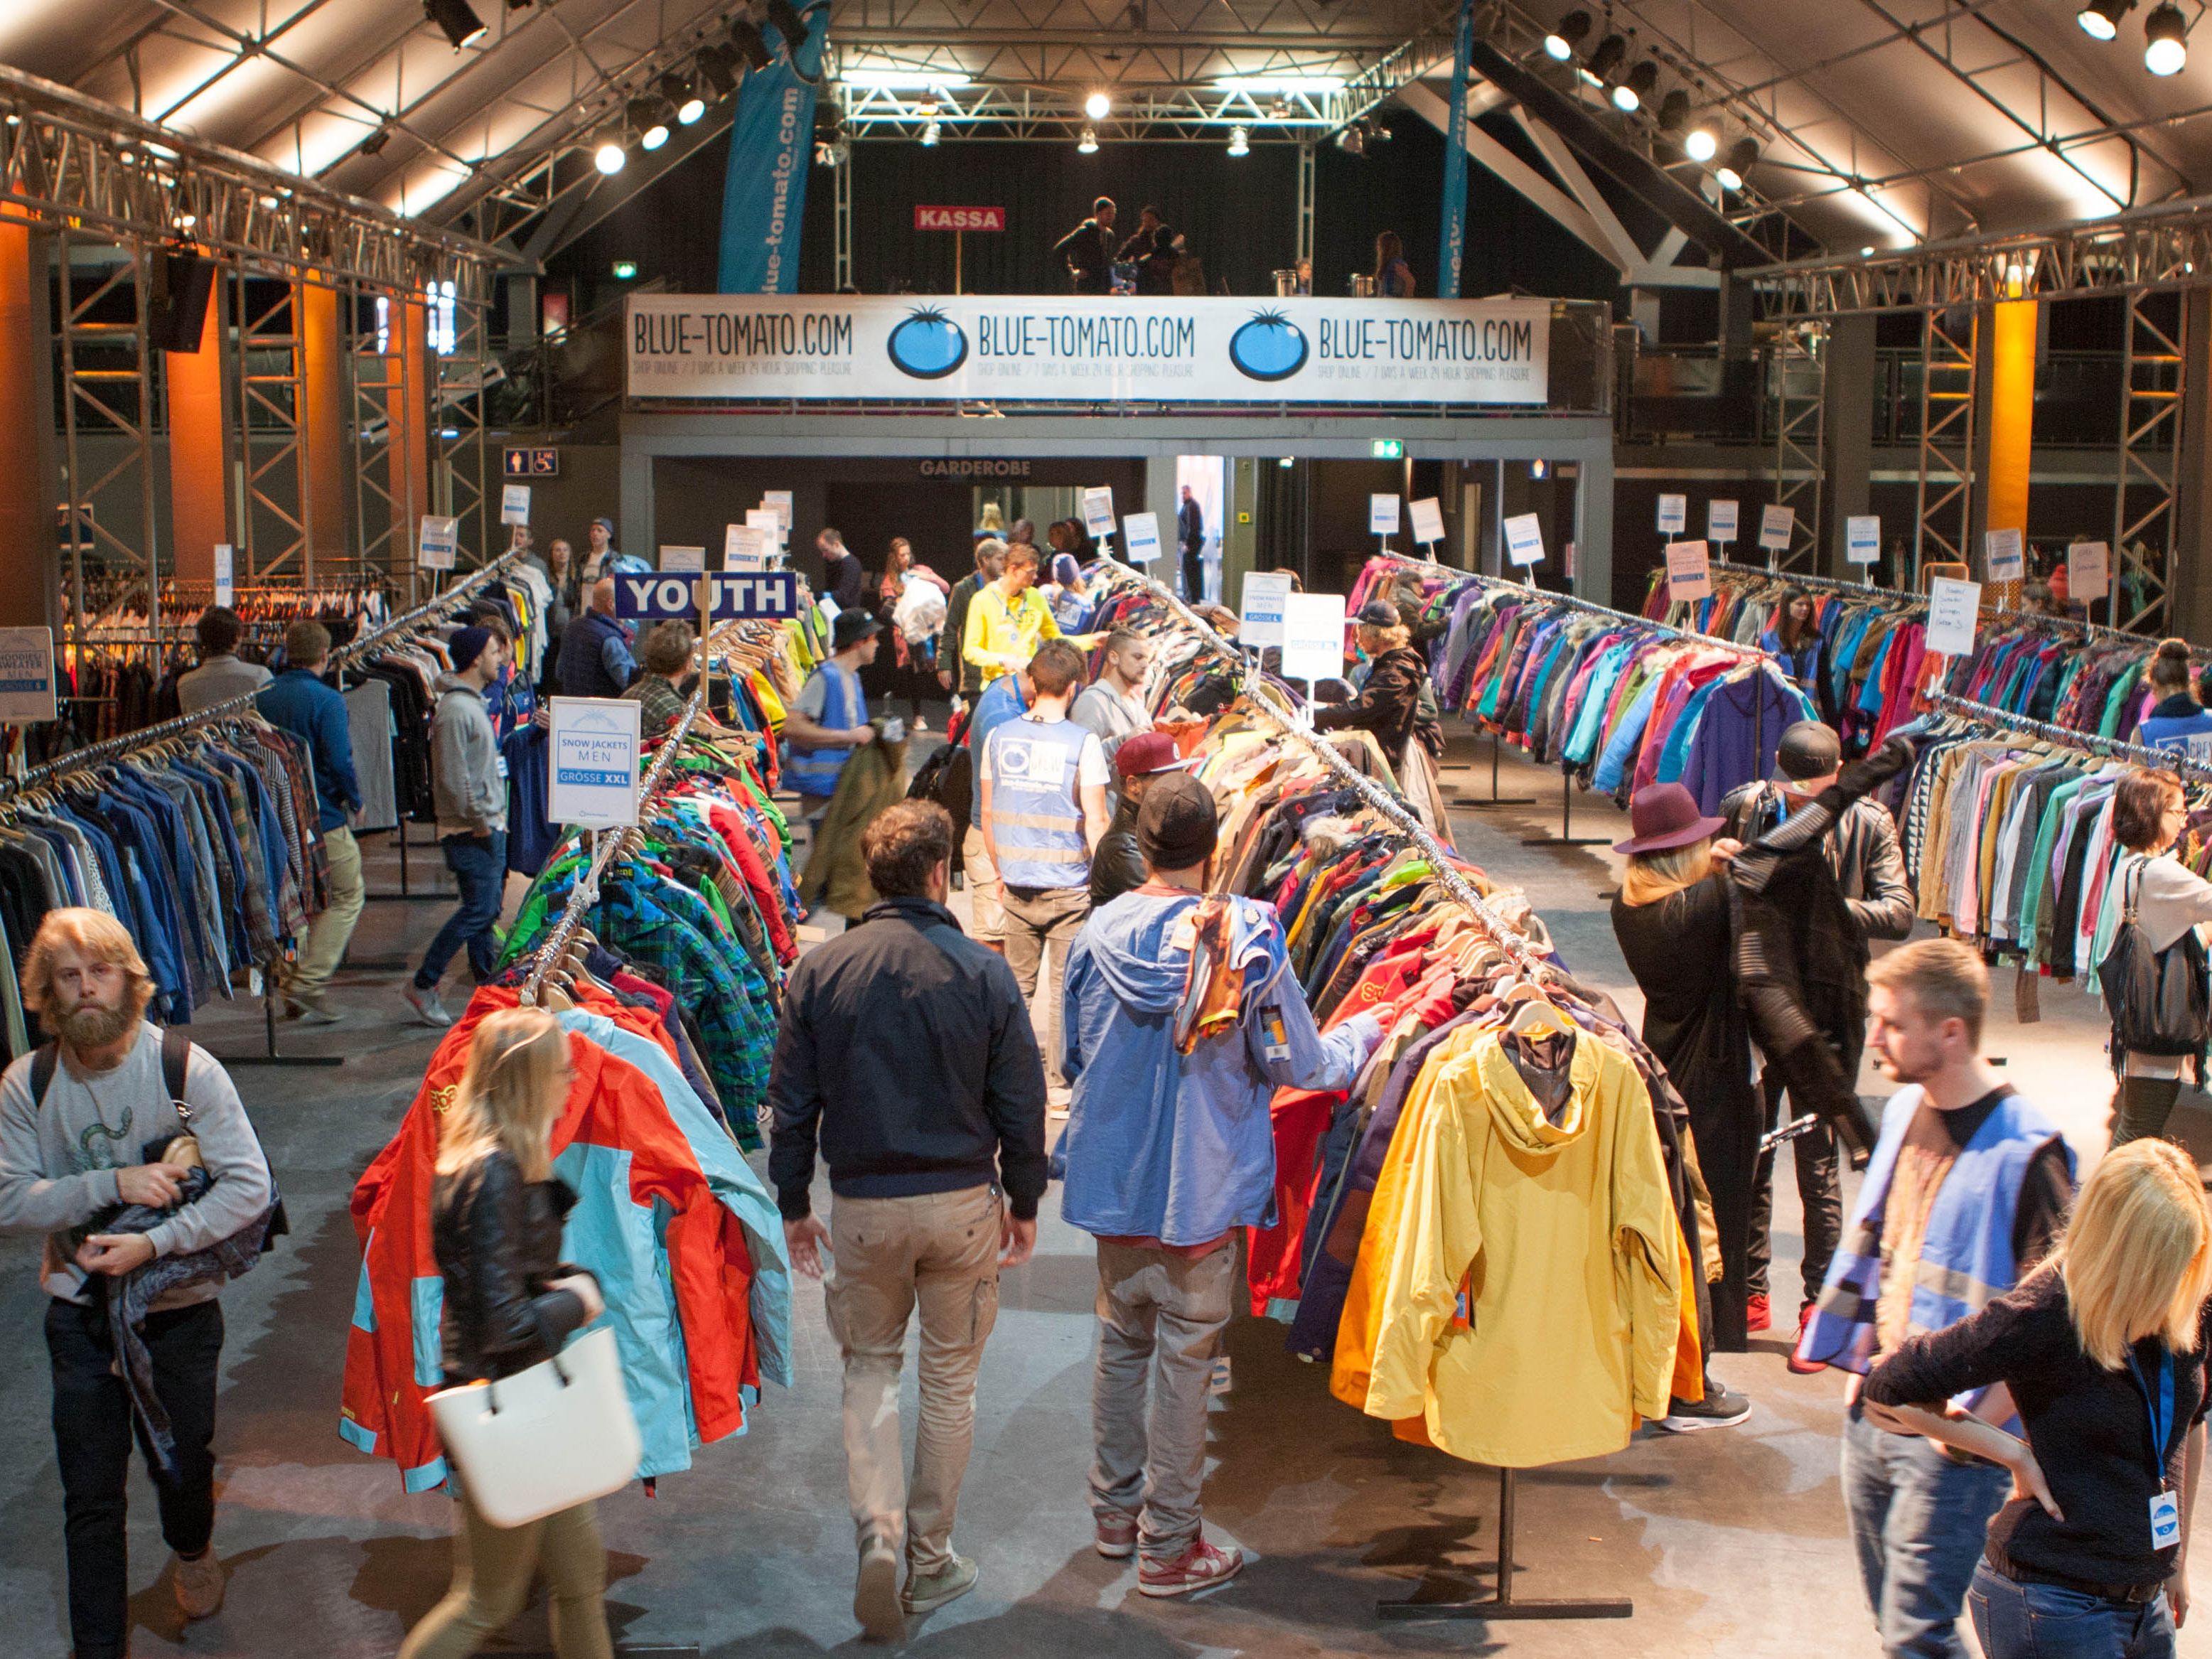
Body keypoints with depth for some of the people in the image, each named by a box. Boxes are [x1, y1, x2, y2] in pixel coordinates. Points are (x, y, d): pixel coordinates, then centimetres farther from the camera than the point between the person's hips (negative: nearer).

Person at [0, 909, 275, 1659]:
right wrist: (113, 1184, -24)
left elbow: (250, 1186, -17)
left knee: (184, 1464, 18)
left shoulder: (187, 1068, -14)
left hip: (180, 1307, -1)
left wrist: (154, 1243, -26)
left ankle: (192, 1549, 52)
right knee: (90, 1492, 5)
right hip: (80, 1311, 1)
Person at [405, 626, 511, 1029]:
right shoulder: (456, 710, -18)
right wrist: (479, 822, -17)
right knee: (478, 909, -9)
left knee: (487, 907, 12)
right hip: (470, 831, -10)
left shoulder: (472, 702, 15)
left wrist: (494, 818, 17)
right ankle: (423, 985, -3)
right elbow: (453, 778, -22)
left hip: (487, 825, 10)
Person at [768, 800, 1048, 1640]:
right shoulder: (983, 972, -8)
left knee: (870, 1365, 17)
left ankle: (878, 1534, -2)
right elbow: (1020, 1103, -4)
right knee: (951, 1379, 13)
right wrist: (1024, 1203, 9)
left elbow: (793, 1100, 0)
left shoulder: (819, 971, -5)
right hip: (963, 1201, -1)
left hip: (864, 1206, 1)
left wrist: (793, 1205, 11)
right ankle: (931, 1561, 22)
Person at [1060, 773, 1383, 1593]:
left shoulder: (1098, 932, -6)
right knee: (1185, 1359, 6)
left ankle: (1117, 1512, 31)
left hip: (1114, 1181, 4)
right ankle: (1169, 1546, 15)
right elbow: (1299, 1065, -9)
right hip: (1201, 1186, -4)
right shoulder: (1245, 936, -16)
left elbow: (1073, 1056, 7)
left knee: (1121, 1343, 18)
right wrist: (1365, 1031, 10)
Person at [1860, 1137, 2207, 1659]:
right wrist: (2015, 1454, -12)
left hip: (2146, 1602, 6)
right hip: (2052, 1608, -6)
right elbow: (1888, 1393, -16)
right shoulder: (2043, 1315, -19)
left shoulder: (2187, 1310, -1)